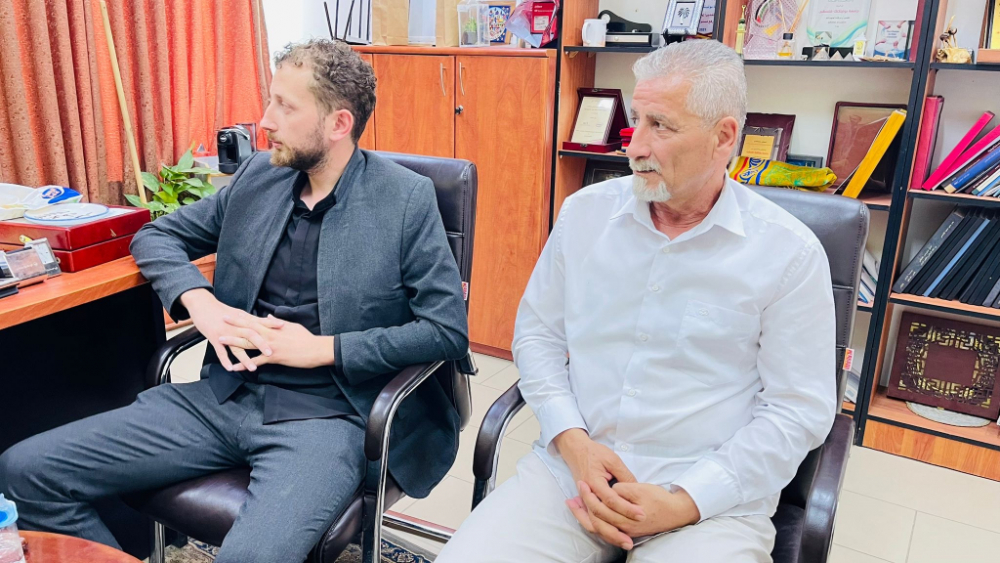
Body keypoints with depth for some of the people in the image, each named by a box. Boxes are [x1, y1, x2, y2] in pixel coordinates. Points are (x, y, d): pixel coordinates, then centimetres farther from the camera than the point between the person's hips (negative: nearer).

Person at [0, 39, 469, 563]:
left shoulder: (408, 199, -5)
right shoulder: (259, 175, 10)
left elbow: (450, 329, -8)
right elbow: (157, 236, 19)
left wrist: (323, 348, -13)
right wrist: (198, 300, -3)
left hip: (324, 415, -5)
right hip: (225, 397, 6)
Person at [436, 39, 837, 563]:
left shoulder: (790, 253, -6)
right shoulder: (585, 211, 3)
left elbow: (799, 408, -5)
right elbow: (537, 333, 7)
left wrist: (684, 503, -13)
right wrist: (573, 441, -8)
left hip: (711, 496, -1)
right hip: (568, 466, 2)